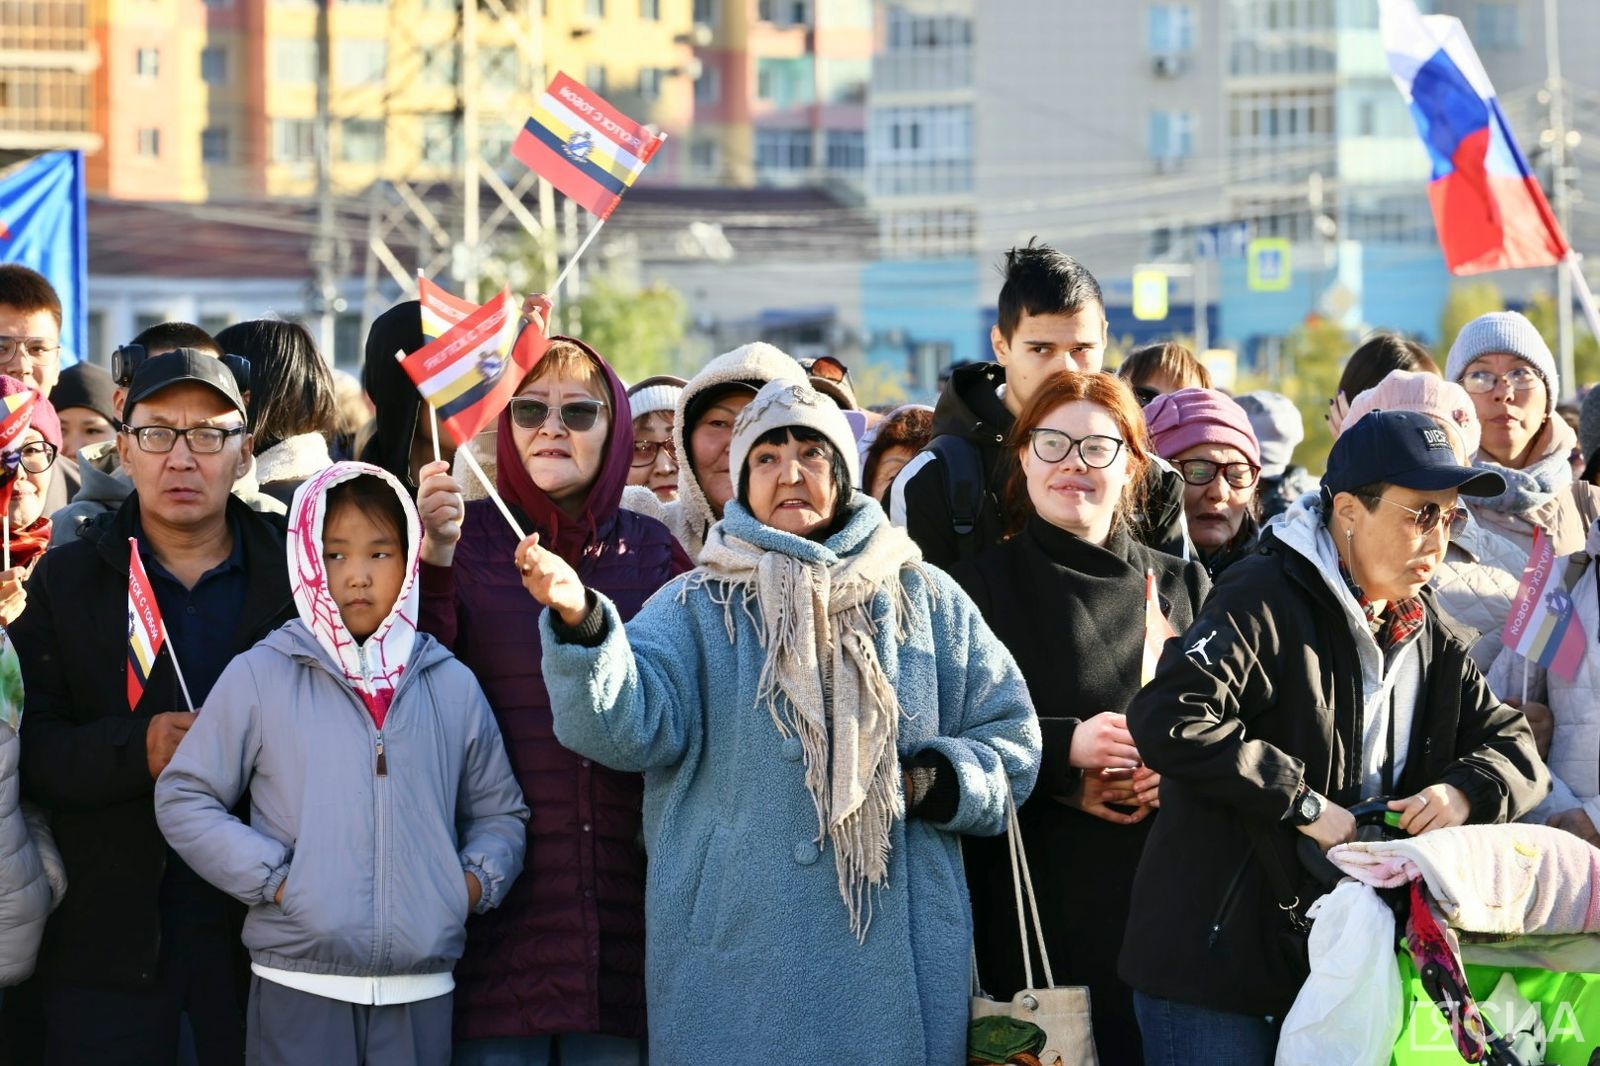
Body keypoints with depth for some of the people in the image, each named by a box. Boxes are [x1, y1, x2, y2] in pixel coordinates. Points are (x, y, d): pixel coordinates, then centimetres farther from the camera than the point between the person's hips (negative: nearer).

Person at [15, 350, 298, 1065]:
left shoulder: (296, 574, 5)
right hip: (108, 941, 0)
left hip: (260, 923, 0)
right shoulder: (66, 580, 4)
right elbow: (27, 746, -4)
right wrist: (133, 750, -18)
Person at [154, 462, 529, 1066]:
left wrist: (475, 880, 1)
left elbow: (498, 813, 21)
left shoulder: (452, 687, 10)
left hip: (422, 990, 3)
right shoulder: (260, 677, 1)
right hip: (298, 989, -3)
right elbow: (184, 799, 2)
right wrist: (272, 877, -8)